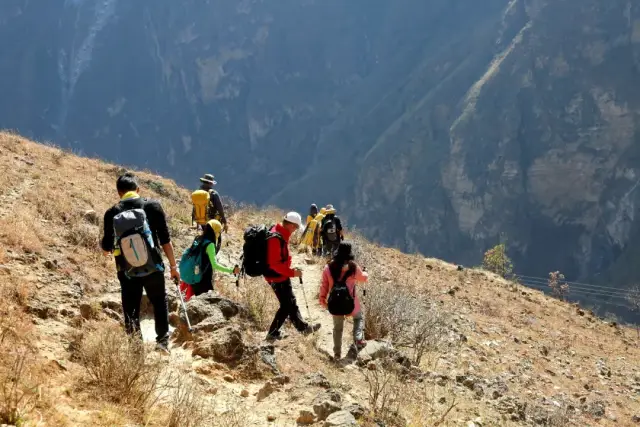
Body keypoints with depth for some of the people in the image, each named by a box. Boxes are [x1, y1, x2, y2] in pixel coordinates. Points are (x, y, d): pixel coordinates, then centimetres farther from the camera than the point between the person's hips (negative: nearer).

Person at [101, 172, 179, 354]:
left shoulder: (112, 213, -1)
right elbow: (165, 240, -3)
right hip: (152, 266, 0)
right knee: (159, 301, 20)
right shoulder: (153, 206, -3)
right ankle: (162, 339, 13)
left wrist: (106, 247, 26)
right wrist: (173, 266, 5)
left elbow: (106, 249, 2)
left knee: (131, 309, 12)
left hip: (127, 271, 1)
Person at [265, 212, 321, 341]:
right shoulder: (275, 238, -27)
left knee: (291, 303, 20)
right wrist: (291, 272, -25)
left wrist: (289, 271, 16)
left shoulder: (281, 234, 5)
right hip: (277, 278, -10)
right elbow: (274, 263, -29)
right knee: (287, 306, -1)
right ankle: (273, 333, 9)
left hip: (282, 276, 10)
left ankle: (303, 327, 33)